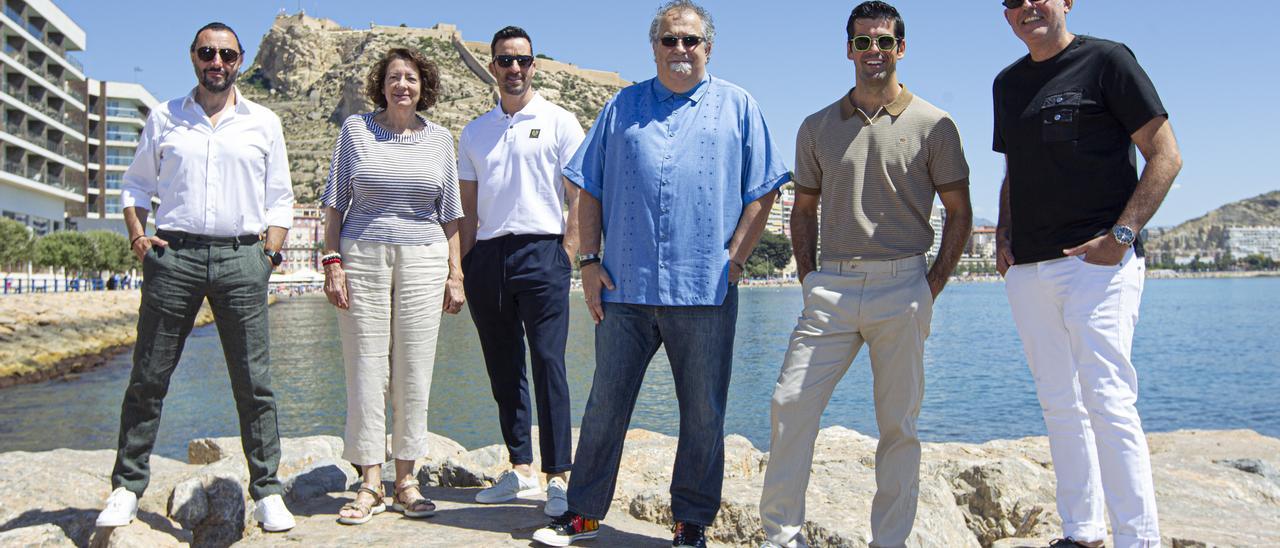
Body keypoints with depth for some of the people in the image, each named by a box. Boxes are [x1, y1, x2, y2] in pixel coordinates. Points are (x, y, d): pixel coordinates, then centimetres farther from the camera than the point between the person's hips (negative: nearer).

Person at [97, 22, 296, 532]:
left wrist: (270, 252, 1)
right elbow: (135, 184, 19)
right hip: (173, 255, 1)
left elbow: (280, 199, 14)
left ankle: (266, 492, 7)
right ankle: (127, 487, 16)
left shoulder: (264, 123, 13)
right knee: (148, 378, 3)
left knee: (254, 383, -1)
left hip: (241, 257, 0)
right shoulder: (164, 118, 14)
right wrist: (137, 233, 2)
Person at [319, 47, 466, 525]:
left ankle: (405, 481, 11)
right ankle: (370, 485, 6)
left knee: (413, 373, 1)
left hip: (423, 260, 1)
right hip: (362, 256, -1)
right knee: (365, 370, -2)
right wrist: (332, 262, -3)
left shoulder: (439, 139, 10)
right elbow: (335, 202, 6)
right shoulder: (355, 129, 6)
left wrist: (455, 274, 7)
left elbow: (450, 214, 13)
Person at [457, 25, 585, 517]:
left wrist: (566, 258, -8)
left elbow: (579, 199, 2)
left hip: (540, 253, -4)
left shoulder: (559, 122, 6)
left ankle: (558, 477, -7)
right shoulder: (474, 132, 17)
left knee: (548, 365, -9)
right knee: (503, 370, 8)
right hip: (487, 257, 5)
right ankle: (520, 469, 17)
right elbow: (467, 209, 16)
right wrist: (463, 268, 7)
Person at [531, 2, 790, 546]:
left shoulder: (737, 107, 8)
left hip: (704, 291, -1)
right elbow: (589, 191, 11)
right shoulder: (621, 107, 13)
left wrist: (733, 260, -4)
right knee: (605, 404, 9)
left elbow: (761, 193, 5)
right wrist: (589, 261, 2)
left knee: (703, 414, 6)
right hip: (625, 287, 2)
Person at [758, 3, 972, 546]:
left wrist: (931, 287, -2)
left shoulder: (933, 125, 3)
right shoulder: (817, 127, 11)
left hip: (900, 286, -2)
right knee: (791, 402, -5)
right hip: (831, 287, 2)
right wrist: (808, 279, 7)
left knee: (898, 420, 4)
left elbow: (959, 212, 5)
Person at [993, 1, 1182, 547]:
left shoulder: (1106, 60, -1)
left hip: (1097, 261, -6)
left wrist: (1121, 235, -15)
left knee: (1107, 400, -12)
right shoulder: (1007, 83, 18)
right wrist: (1004, 232, 10)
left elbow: (1165, 156, -5)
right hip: (1028, 268, 7)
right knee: (1059, 404, 10)